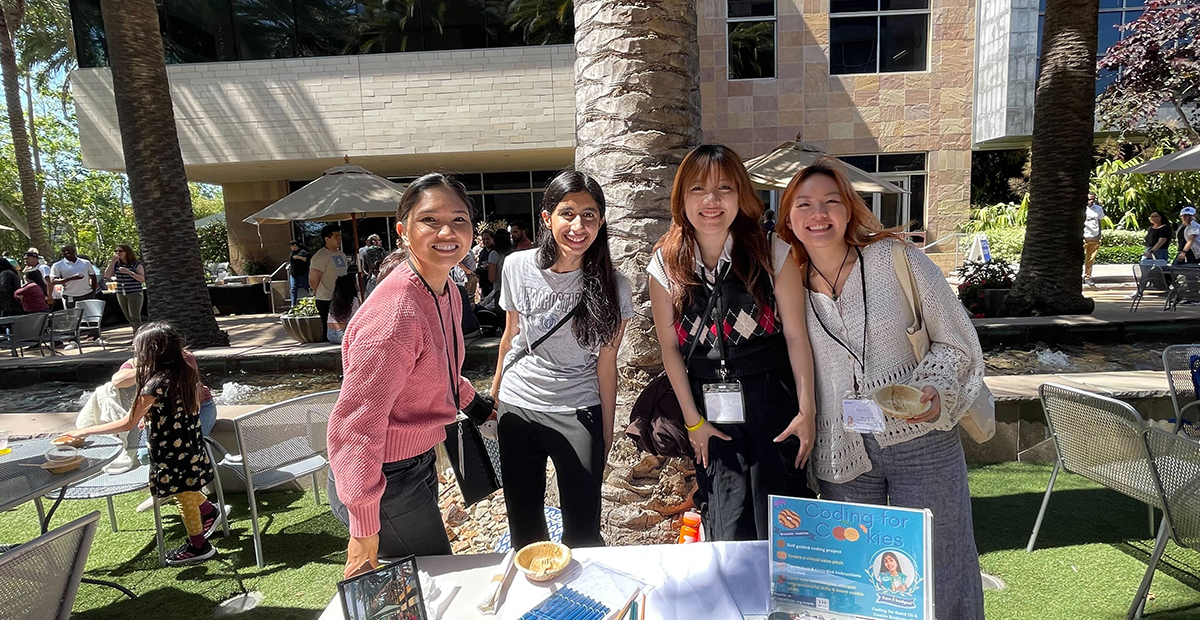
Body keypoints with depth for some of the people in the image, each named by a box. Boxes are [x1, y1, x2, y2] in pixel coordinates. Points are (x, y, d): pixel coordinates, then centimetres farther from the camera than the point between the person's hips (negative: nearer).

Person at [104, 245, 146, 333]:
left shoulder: (136, 264, -5)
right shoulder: (116, 264, 9)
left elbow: (143, 279, -11)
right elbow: (107, 275, -1)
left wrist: (129, 272, -22)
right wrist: (113, 261, -5)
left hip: (134, 293, -6)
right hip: (121, 295, 6)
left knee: (134, 318, -12)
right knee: (130, 319, 10)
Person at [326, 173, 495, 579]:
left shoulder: (446, 291, -1)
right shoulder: (394, 314, -31)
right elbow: (355, 427, -28)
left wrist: (472, 401, 21)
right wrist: (364, 529, -23)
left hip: (419, 462, 9)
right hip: (386, 479, -9)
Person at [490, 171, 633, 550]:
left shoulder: (612, 287, -10)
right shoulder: (518, 267, -6)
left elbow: (607, 363, -5)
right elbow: (509, 336, 7)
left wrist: (606, 434, -2)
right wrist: (495, 394, 15)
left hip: (578, 414, -2)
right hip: (517, 408, 3)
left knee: (582, 530, 5)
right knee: (523, 525, 18)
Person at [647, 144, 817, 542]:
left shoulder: (772, 253, -6)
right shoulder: (666, 265, -2)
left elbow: (796, 336, -4)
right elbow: (670, 347, 1)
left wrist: (807, 410, -5)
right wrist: (693, 421, 2)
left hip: (772, 407, -1)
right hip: (711, 414, 1)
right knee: (728, 538, 6)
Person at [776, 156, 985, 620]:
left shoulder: (896, 258, -7)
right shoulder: (790, 286, 0)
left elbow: (957, 342, -3)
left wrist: (937, 395, -20)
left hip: (921, 442, -2)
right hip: (843, 456, 2)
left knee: (939, 583, 10)